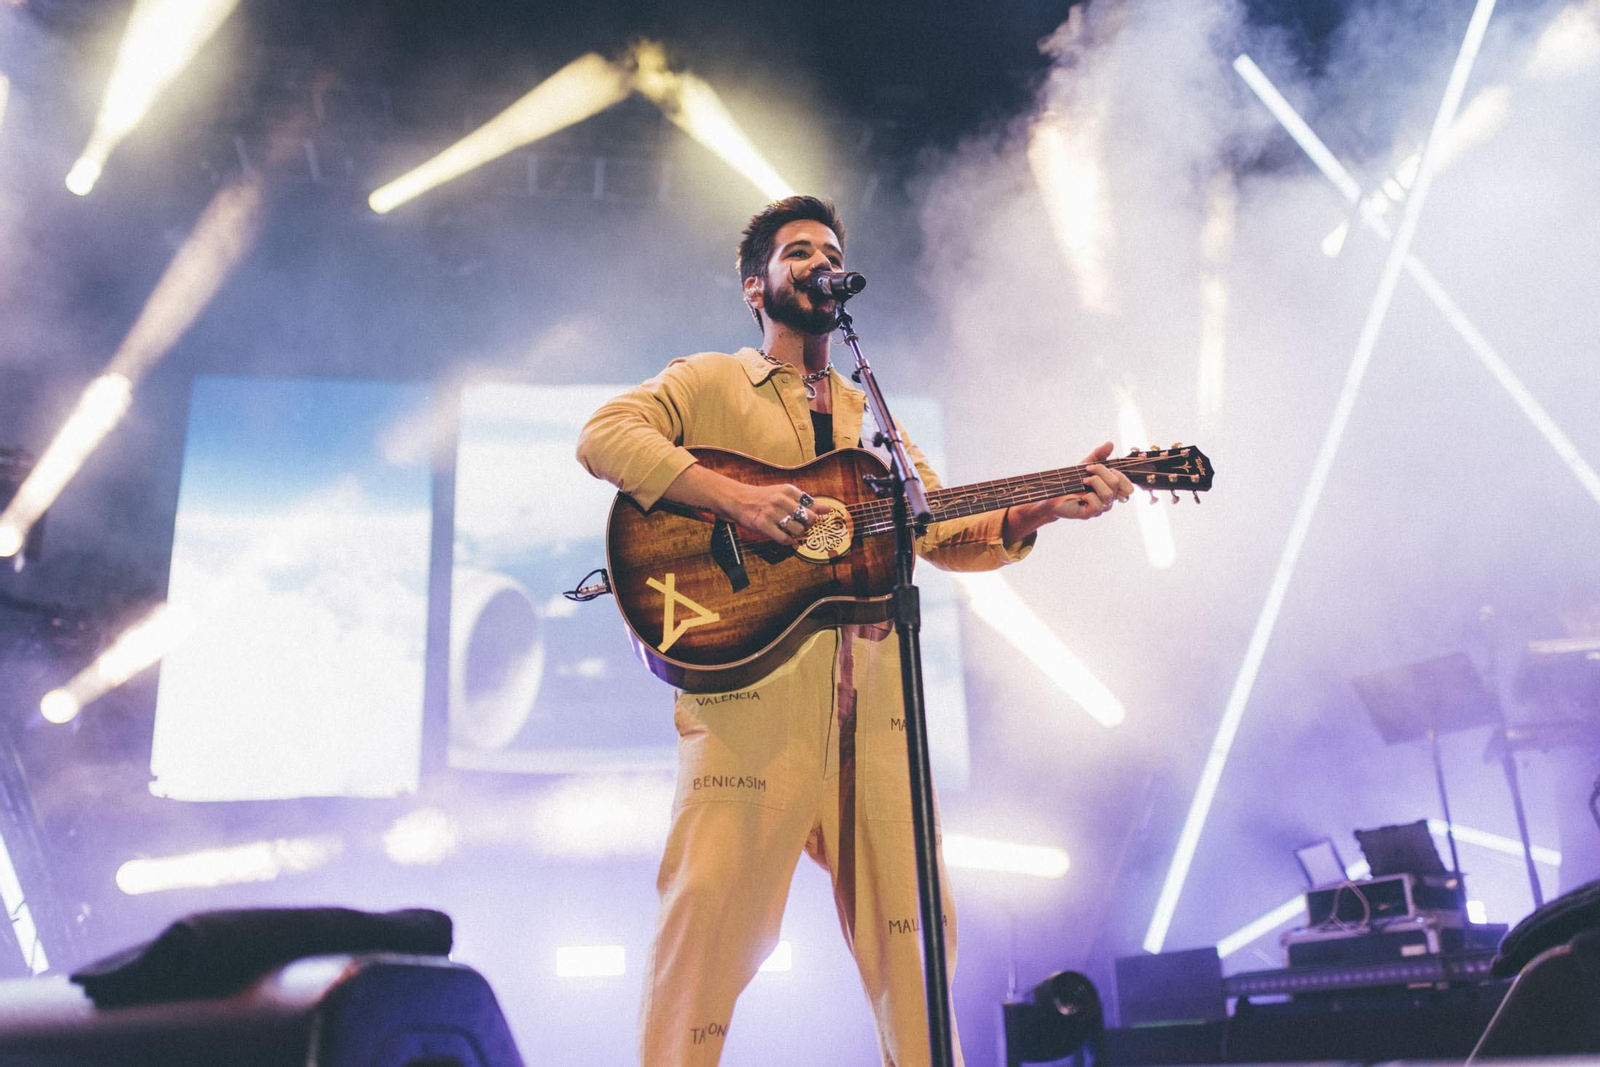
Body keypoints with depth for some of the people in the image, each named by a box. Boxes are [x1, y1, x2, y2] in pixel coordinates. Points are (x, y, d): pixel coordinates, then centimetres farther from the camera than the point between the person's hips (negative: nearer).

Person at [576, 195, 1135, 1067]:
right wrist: (735, 498, -20)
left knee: (909, 917, 6)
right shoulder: (708, 383, 9)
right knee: (713, 907, -8)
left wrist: (1044, 508, 0)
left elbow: (945, 533, 18)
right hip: (750, 696, -5)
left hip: (869, 698, 5)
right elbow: (604, 434, -8)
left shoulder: (870, 418, 25)